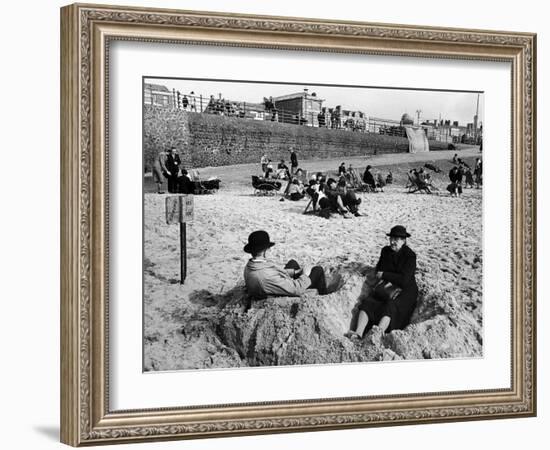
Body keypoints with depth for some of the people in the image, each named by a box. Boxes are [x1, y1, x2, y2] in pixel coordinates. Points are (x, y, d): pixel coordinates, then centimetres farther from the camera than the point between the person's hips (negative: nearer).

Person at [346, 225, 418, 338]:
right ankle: (358, 333, -37)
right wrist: (389, 281, -7)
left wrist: (383, 275, -12)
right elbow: (378, 269, 14)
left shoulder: (410, 256, -12)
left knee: (390, 306, -34)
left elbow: (404, 280, -21)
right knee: (367, 302, -20)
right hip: (387, 287, 6)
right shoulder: (386, 251, 6)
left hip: (405, 291, -6)